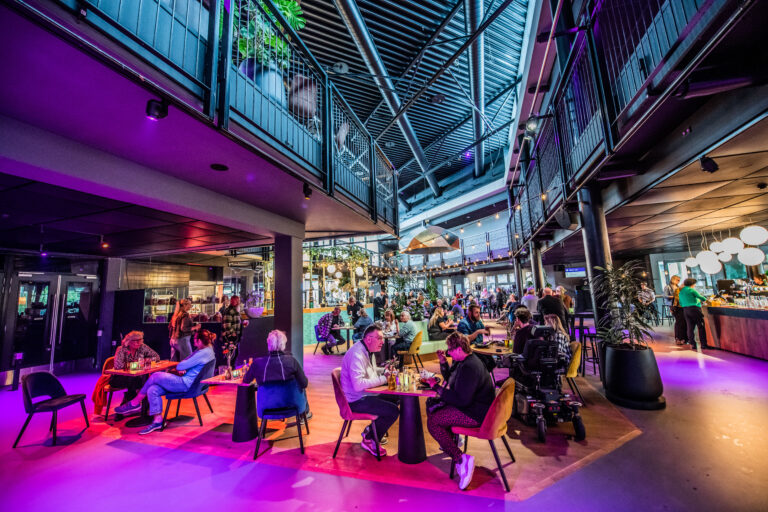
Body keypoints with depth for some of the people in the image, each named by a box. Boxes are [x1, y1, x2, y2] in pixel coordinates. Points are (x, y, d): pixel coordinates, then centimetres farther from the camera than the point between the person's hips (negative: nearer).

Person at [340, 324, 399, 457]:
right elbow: (358, 385, -33)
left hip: (366, 394, 10)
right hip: (356, 400, -10)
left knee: (396, 398, 13)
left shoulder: (369, 351, 7)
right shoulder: (357, 355, -26)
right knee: (393, 411, -17)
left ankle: (371, 430, 22)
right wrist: (383, 379, -25)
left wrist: (385, 371, 4)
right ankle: (369, 441, 3)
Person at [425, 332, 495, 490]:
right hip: (470, 405, 11)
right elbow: (450, 378, 22)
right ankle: (452, 440, 26)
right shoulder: (463, 361, 7)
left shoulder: (469, 367, -26)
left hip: (476, 414, -11)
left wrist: (437, 387, -20)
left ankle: (461, 459, -14)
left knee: (432, 422, -17)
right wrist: (443, 362, 6)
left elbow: (461, 400, -29)